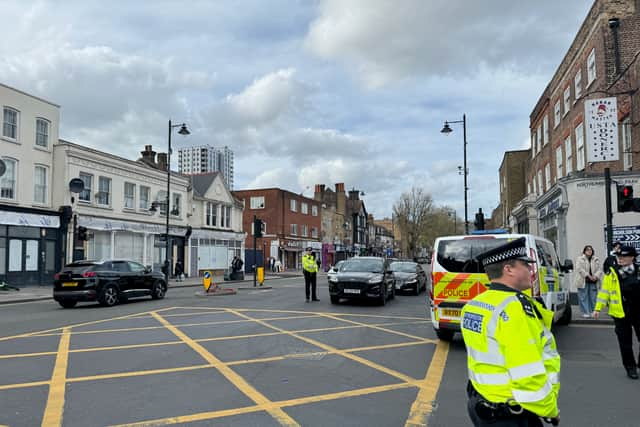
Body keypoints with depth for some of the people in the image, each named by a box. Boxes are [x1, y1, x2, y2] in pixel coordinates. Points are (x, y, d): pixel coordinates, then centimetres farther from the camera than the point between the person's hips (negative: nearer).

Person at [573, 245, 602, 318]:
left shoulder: (596, 260, 13)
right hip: (583, 281, -4)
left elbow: (599, 269, 7)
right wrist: (588, 276, -17)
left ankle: (592, 312, 16)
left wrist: (596, 276, -12)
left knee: (593, 298, 6)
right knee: (583, 297, -4)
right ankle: (585, 312, 1)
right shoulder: (580, 259, 1)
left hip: (593, 282, 4)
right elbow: (579, 269, -10)